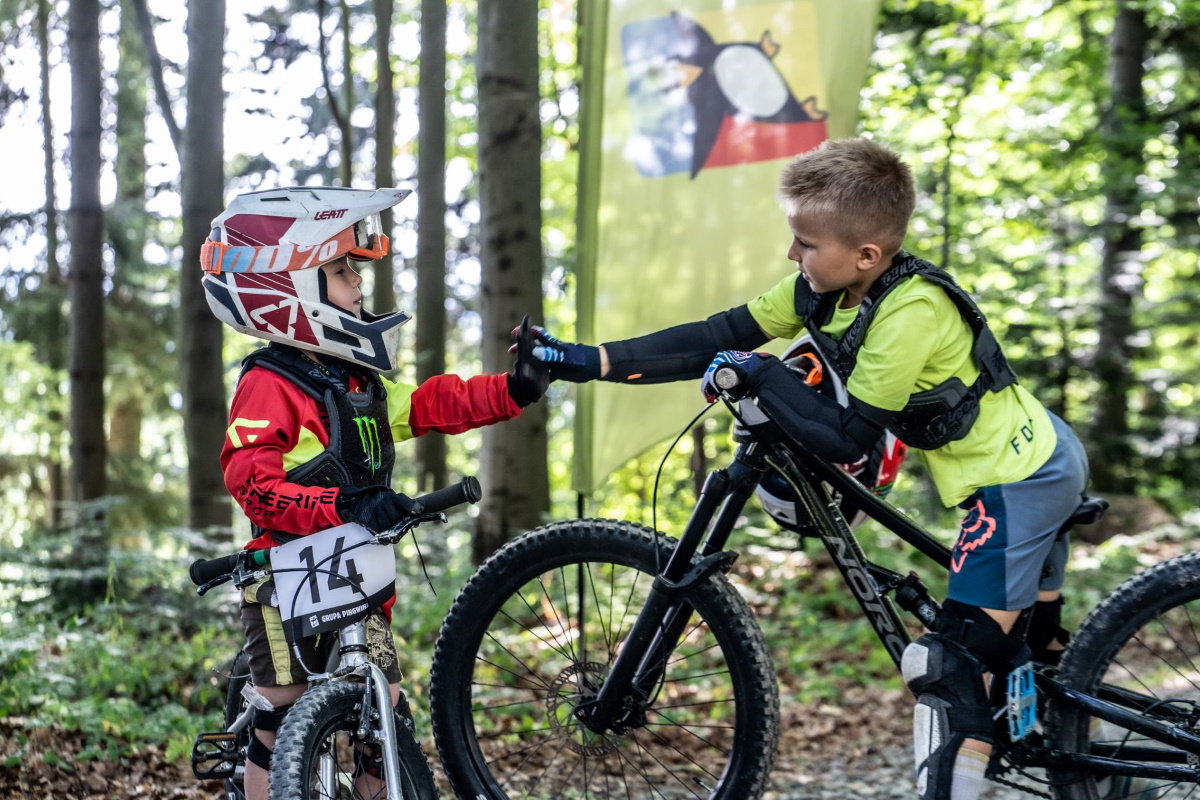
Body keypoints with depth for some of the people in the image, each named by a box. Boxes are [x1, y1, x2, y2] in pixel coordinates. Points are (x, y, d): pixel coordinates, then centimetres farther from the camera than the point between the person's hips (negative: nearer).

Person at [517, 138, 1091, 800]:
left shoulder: (910, 312, -29)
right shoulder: (822, 287, -5)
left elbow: (845, 437, -26)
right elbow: (718, 338, -5)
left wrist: (757, 372, -17)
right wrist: (589, 362, -8)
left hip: (1018, 484, -9)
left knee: (951, 669, -10)